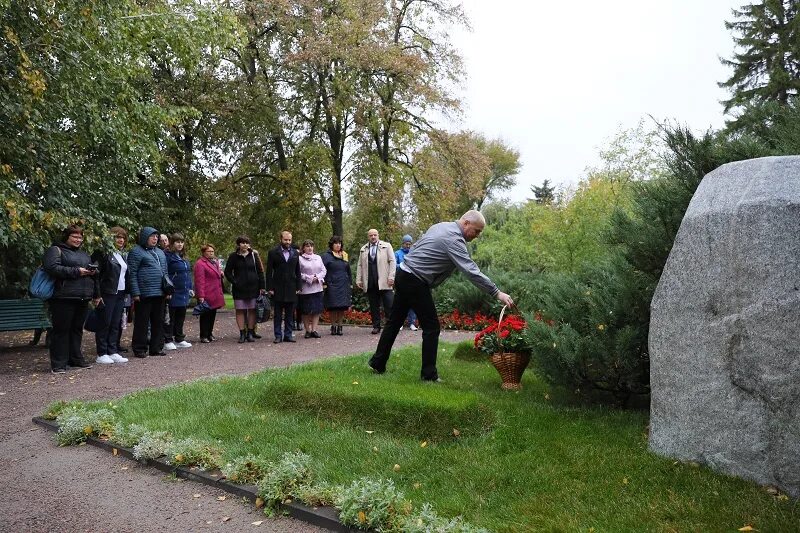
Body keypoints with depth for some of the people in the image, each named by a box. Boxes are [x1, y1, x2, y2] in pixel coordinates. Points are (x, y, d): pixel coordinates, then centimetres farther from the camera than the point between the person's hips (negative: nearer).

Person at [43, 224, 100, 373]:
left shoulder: (84, 254, 22)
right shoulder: (55, 250, 0)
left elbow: (93, 272, 27)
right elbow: (52, 268, -16)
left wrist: (96, 294, 15)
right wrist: (76, 272, -17)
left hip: (82, 299, 7)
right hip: (63, 298, -7)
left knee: (77, 329, 12)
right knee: (61, 330, -2)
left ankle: (76, 359, 21)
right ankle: (58, 364, 2)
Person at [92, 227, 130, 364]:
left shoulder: (121, 255, 18)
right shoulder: (103, 253, -7)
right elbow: (96, 274, -13)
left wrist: (127, 292, 13)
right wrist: (97, 294, -19)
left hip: (120, 294, 7)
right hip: (107, 294, -7)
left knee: (116, 325, 9)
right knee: (105, 324, -2)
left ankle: (113, 352, 14)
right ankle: (101, 354, 4)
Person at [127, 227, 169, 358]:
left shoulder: (160, 252, 19)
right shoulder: (137, 252, -3)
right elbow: (132, 273, -9)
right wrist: (135, 293, -15)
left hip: (160, 293, 7)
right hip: (144, 294, -7)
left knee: (158, 322, 11)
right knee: (142, 322, -1)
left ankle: (156, 347, 19)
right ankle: (139, 349, 7)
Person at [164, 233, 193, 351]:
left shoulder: (183, 258, 15)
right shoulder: (168, 256, -9)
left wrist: (190, 288, 16)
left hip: (184, 293, 8)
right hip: (173, 293, -8)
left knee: (181, 317, 15)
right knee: (170, 318, 0)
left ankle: (179, 339, 24)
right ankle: (167, 340, 7)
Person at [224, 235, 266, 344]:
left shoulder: (254, 255, 5)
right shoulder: (233, 256, 2)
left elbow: (260, 271, 5)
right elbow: (227, 272, 6)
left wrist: (262, 287, -1)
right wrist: (234, 282, -7)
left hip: (253, 287, 1)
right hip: (239, 289, -1)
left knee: (252, 310, 3)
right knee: (240, 311, 0)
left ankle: (251, 332, 11)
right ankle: (242, 334, 6)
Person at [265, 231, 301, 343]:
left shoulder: (295, 253, 11)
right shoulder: (273, 253, 2)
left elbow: (298, 272, 13)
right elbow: (269, 272, -1)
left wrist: (298, 287, 5)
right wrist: (270, 288, -7)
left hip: (291, 288, 3)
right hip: (278, 288, -3)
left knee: (290, 314, 6)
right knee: (278, 314, 2)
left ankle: (288, 335, 13)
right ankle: (278, 335, 8)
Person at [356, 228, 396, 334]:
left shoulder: (386, 246, 7)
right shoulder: (363, 249, 16)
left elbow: (392, 261, 1)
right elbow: (359, 265, 16)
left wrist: (391, 277, -8)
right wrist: (358, 280, 7)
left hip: (383, 281, -3)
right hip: (370, 283, 3)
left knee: (389, 305, -6)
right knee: (374, 306, 6)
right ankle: (376, 326, 13)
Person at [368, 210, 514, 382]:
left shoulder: (440, 226, 11)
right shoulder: (454, 239, -18)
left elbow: (416, 246, 19)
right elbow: (471, 271, -25)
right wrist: (497, 293, -24)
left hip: (403, 274, 10)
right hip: (415, 282, -10)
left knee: (395, 322, 15)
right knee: (431, 327, -1)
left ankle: (378, 363, 23)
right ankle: (429, 374, 4)